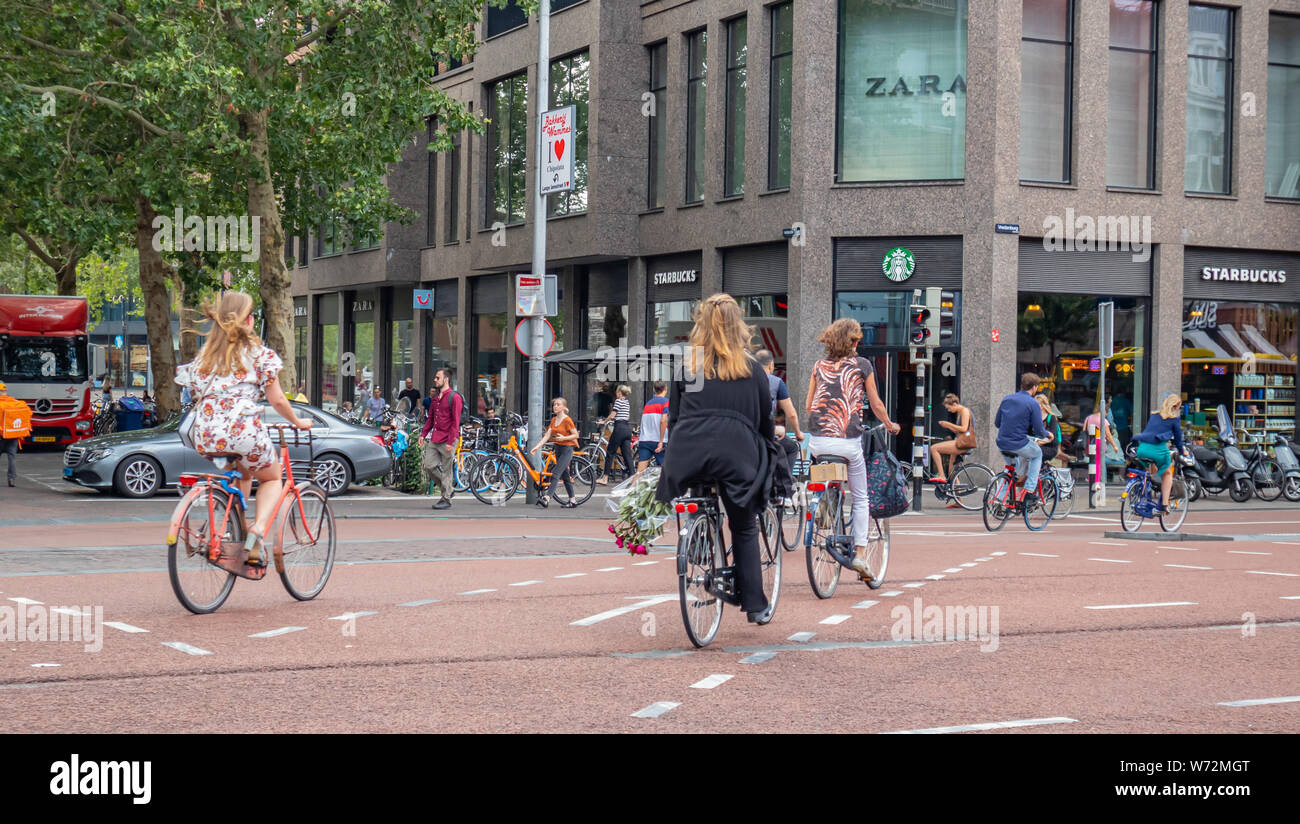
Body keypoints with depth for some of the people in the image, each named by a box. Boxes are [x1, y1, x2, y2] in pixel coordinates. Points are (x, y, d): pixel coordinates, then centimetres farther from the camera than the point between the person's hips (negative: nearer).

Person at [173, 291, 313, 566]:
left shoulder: (206, 354, 17)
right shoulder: (259, 353, 4)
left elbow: (198, 397, 17)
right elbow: (277, 400, 3)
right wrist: (297, 421, 20)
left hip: (206, 436, 5)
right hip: (244, 430, -5)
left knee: (243, 474, 35)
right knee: (272, 478, 24)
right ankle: (258, 529, -4)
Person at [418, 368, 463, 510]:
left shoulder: (454, 397, -9)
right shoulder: (435, 397, 15)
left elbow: (455, 422, -13)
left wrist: (450, 442, -19)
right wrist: (423, 434, 11)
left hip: (447, 439, -8)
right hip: (434, 439, 8)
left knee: (446, 470, -2)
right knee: (429, 465, 5)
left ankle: (446, 499, 6)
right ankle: (448, 487, 22)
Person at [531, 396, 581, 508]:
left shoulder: (567, 420, -12)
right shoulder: (554, 420, 9)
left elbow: (576, 435, -10)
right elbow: (547, 435, 4)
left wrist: (564, 438, -24)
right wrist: (537, 447, -5)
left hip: (567, 449, -8)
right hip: (558, 448, 8)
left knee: (555, 474, -16)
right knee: (565, 476, 12)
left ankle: (545, 499, -24)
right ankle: (572, 501, 19)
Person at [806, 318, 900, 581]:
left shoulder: (819, 366, 11)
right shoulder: (862, 365, 3)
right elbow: (876, 405, 8)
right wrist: (890, 426, 26)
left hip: (818, 439, 3)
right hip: (848, 441, -3)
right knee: (860, 498, 10)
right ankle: (860, 552, 3)